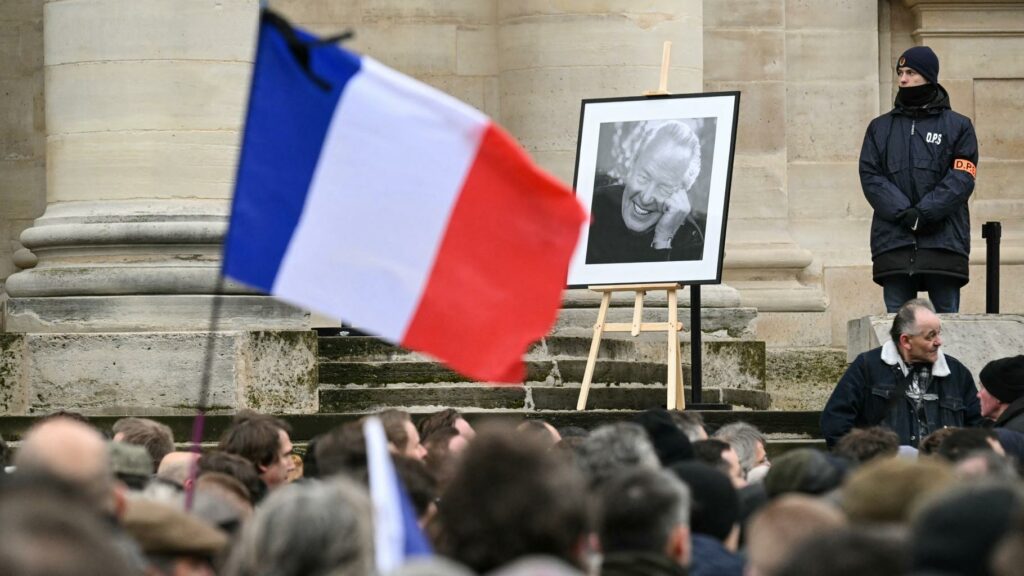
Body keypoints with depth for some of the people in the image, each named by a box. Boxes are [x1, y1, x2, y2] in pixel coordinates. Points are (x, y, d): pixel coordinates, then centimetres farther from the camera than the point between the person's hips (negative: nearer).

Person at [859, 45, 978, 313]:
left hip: (944, 241, -2)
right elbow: (870, 176, 4)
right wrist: (902, 213, -12)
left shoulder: (958, 126, 10)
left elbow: (962, 178, -2)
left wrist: (924, 213, -15)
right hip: (893, 241, 2)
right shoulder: (880, 128, 16)